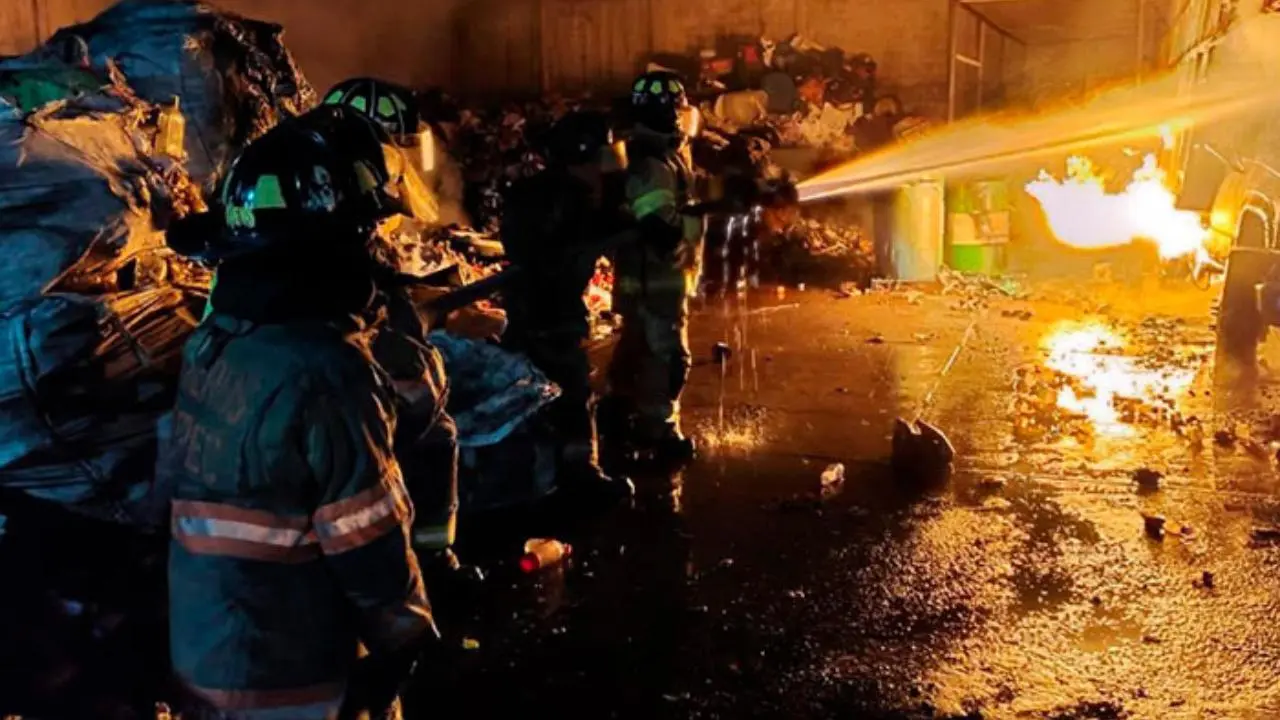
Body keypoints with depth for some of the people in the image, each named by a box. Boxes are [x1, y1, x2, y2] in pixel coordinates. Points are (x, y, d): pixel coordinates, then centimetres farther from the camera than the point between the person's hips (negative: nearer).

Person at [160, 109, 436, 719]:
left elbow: (182, 481, 9)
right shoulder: (322, 369, -25)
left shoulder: (210, 343, -1)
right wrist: (406, 637, -5)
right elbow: (369, 543, -21)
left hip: (200, 645, 8)